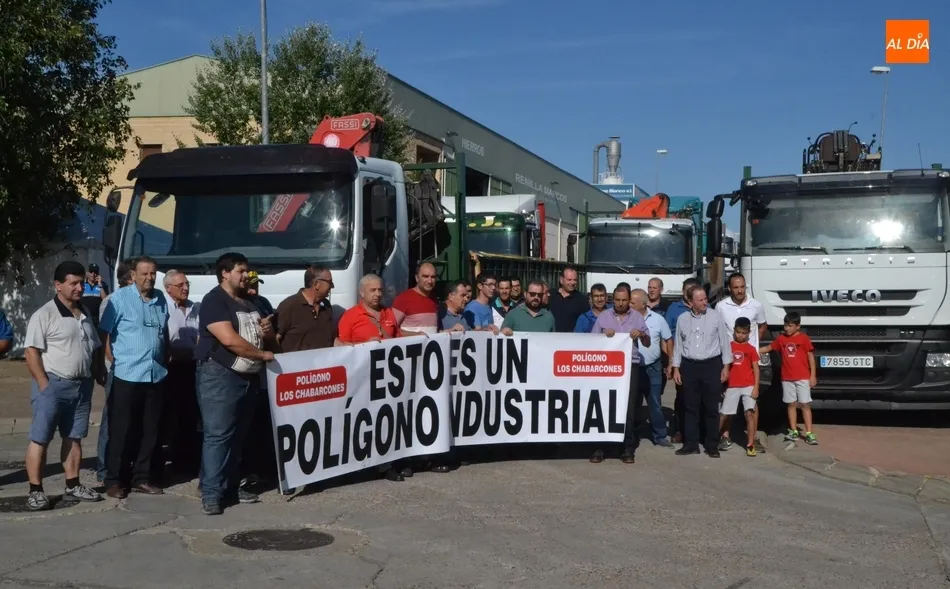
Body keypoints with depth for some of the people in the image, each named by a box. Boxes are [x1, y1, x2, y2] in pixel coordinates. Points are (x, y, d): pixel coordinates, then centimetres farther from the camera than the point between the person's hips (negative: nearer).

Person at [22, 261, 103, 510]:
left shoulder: (85, 314, 13)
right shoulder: (45, 314, -9)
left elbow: (94, 349, 22)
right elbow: (31, 352, -14)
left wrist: (96, 376, 12)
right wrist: (45, 386, -18)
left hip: (81, 385, 7)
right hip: (53, 385, -7)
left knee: (74, 438, 12)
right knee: (40, 439, -2)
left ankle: (73, 486, 20)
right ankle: (35, 490, 2)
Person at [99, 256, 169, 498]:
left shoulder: (162, 300, 11)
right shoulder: (119, 299, -5)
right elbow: (104, 334, -6)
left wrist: (166, 361, 13)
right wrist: (114, 362, -9)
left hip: (156, 376, 5)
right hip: (127, 376, -5)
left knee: (150, 431, 10)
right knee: (121, 431, 0)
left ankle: (142, 478, 19)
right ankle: (115, 480, 9)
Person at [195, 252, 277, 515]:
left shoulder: (249, 303, 19)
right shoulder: (214, 300, -8)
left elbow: (269, 340, 27)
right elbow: (230, 339, -20)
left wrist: (268, 332, 2)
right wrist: (263, 354, -11)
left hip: (249, 377, 8)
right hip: (220, 375, -8)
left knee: (238, 435, 11)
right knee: (217, 434, -10)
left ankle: (231, 486, 18)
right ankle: (211, 493, -9)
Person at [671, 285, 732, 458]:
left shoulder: (715, 316, -2)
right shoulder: (682, 319, 3)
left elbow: (724, 342, 1)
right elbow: (678, 345, 9)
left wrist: (726, 366, -1)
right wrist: (676, 368, 6)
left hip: (711, 365, -2)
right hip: (689, 366, 2)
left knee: (711, 408, 2)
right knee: (691, 407, 6)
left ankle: (712, 445, 10)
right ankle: (691, 444, 13)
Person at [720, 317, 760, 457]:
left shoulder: (751, 349, 3)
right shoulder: (728, 346, 5)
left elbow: (756, 369, 2)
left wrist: (756, 388, -7)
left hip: (748, 386, -2)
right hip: (732, 386, 2)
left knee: (749, 413, -11)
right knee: (724, 414, 6)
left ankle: (750, 445, -8)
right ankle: (720, 438, 26)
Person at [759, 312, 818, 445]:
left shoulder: (804, 339, -5)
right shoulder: (781, 339, 5)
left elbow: (811, 357, -3)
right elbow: (768, 348, 17)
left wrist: (813, 375, -5)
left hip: (803, 378, -4)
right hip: (787, 378, 4)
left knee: (805, 404, -3)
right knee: (791, 404, 8)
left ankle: (809, 433, -3)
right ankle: (794, 431, 15)